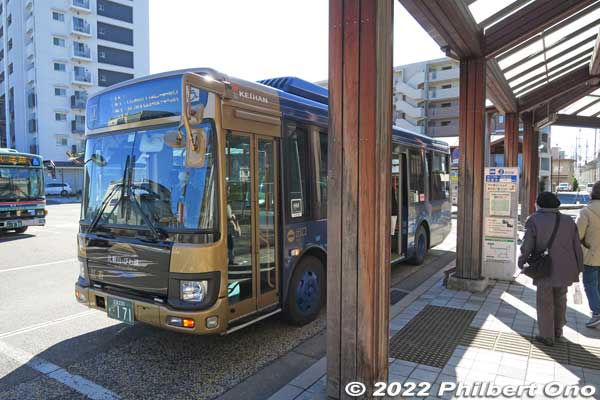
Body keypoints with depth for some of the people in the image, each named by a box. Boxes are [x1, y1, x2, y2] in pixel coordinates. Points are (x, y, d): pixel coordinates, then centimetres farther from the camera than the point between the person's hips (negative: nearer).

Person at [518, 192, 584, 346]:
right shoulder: (568, 221, 2)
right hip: (565, 269, 5)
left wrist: (521, 263, 4)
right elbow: (577, 246, 5)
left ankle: (547, 336, 17)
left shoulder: (534, 220, -11)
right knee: (560, 300, 20)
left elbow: (527, 246, -11)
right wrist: (578, 268, 14)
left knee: (545, 303, 8)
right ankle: (558, 333, 32)